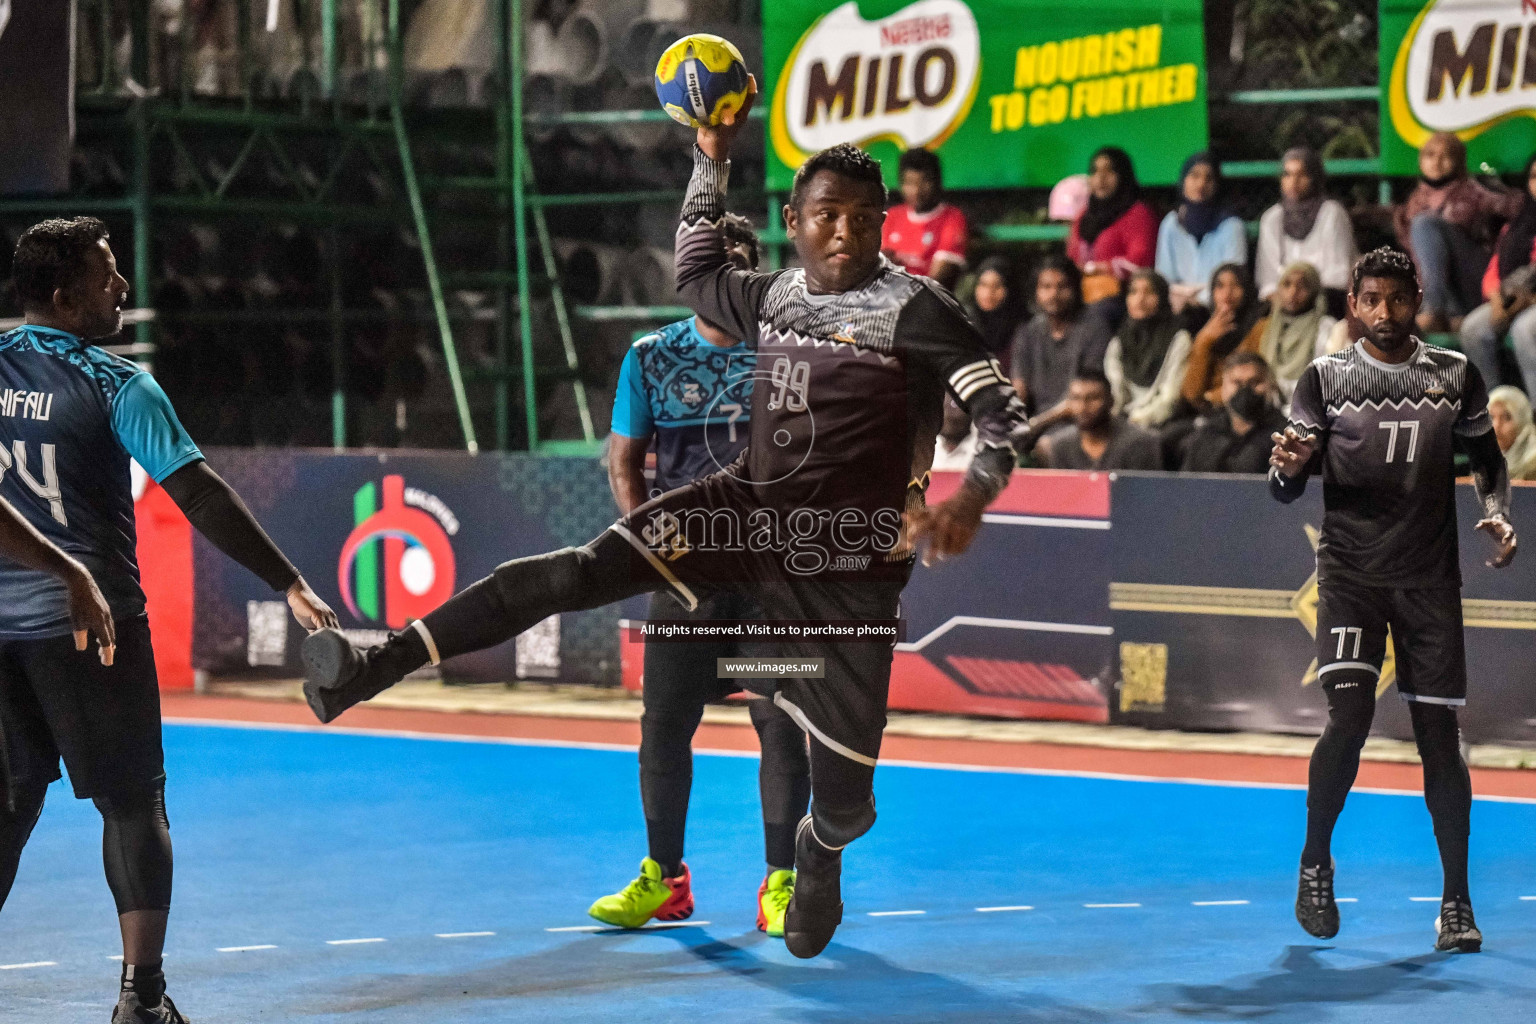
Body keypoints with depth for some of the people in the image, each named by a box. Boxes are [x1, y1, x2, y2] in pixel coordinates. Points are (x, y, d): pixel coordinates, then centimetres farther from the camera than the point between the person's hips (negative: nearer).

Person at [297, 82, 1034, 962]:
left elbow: (1004, 412, -15)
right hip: (751, 508, 4)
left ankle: (819, 856, 39)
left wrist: (970, 501, -33)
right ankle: (373, 670, -23)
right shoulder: (773, 297, 7)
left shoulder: (915, 308, -11)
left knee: (845, 789, -1)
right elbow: (695, 274, 29)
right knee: (582, 572, -17)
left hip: (848, 564, -4)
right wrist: (712, 160, 21)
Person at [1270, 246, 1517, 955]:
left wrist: (1496, 513, -4)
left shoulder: (1455, 375, 5)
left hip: (1429, 577, 2)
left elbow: (1486, 458, 16)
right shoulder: (1326, 379, 0)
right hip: (1349, 571, -2)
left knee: (1438, 736, 1)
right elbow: (1287, 490, -2)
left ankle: (1456, 902, 11)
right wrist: (1289, 466, -26)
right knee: (1349, 718, -17)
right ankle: (1315, 865, 6)